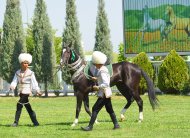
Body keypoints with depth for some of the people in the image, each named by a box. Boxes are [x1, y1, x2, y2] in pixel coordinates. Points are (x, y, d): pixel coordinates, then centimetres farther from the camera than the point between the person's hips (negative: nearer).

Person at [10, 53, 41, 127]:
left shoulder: (30, 73, -3)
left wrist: (37, 90, -18)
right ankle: (35, 122, 18)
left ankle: (16, 122, -10)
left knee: (19, 105, -15)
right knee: (27, 106, 10)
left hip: (26, 92, -5)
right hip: (21, 92, 5)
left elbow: (34, 83, -7)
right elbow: (14, 81, -1)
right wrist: (12, 87, -21)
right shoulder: (17, 73, 9)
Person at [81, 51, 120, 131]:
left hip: (104, 94, -10)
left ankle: (90, 126, -5)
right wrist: (96, 79, 9)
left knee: (95, 109, -7)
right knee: (109, 109, 17)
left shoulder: (102, 71, -21)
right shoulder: (103, 69, 8)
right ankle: (116, 124, 23)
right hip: (107, 93, 10)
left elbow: (106, 84, -27)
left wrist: (97, 87, -21)